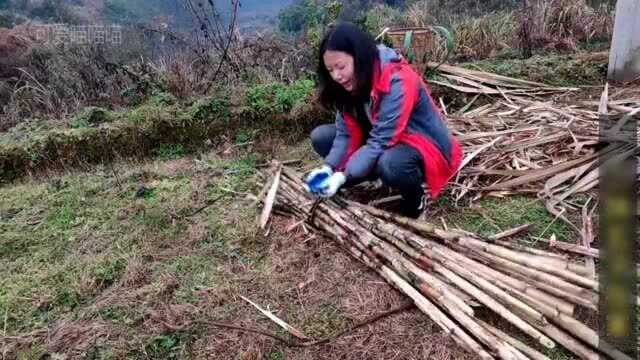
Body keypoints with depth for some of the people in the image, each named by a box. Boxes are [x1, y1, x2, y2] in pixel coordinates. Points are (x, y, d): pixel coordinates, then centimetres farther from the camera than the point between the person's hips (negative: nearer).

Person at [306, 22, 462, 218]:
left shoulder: (398, 83, -30)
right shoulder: (352, 82, -7)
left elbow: (380, 141, -33)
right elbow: (347, 132, -10)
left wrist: (343, 176, -37)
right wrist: (329, 168, -25)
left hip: (423, 147, -7)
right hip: (380, 140, 7)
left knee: (389, 165, -41)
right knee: (320, 137, -6)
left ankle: (415, 194, -8)